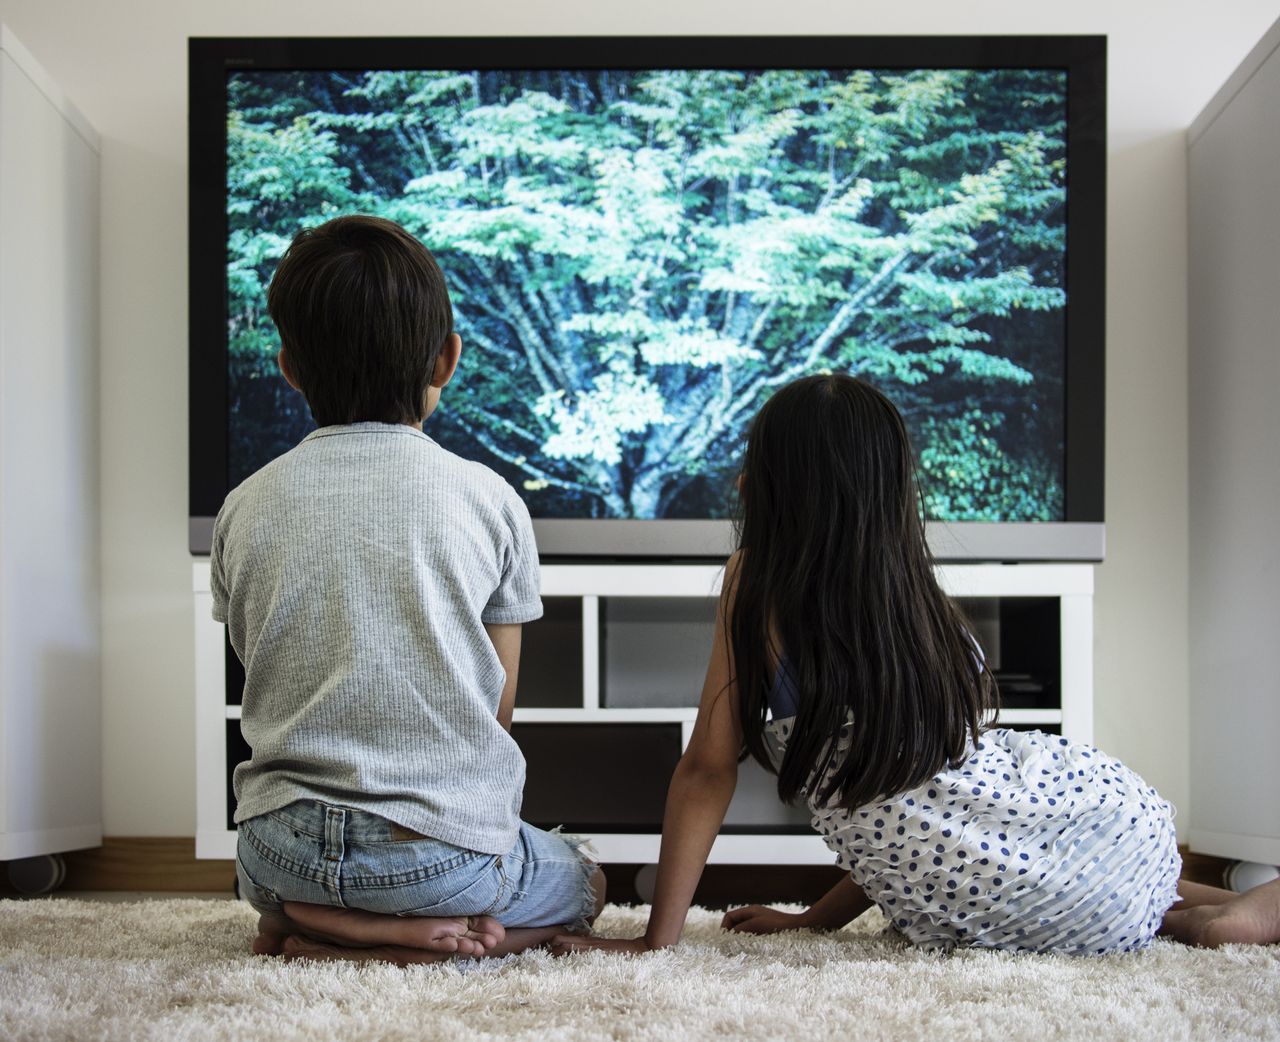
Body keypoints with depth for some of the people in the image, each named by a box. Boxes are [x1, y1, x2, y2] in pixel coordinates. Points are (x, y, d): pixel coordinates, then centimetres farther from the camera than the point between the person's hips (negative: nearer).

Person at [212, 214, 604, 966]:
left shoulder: (246, 508, 1)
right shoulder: (488, 498, -6)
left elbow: (265, 682, 9)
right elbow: (498, 706, 1)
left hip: (285, 843, 3)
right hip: (446, 849, -3)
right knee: (581, 885, 30)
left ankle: (303, 927, 4)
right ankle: (431, 938, -1)